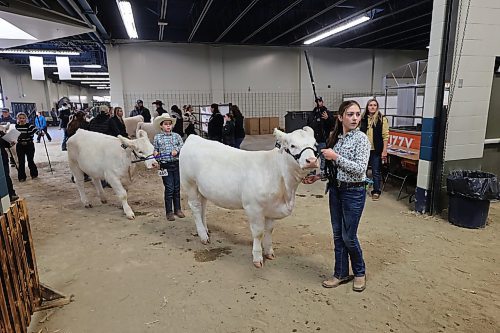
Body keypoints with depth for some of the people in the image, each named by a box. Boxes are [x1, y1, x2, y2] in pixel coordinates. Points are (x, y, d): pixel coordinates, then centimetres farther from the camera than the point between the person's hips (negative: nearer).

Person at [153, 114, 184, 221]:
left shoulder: (176, 136, 5)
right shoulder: (157, 137, 3)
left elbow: (182, 146, 2)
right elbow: (155, 149, 7)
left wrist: (177, 150, -17)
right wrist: (155, 153, -15)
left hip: (177, 164, 2)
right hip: (165, 165, -2)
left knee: (177, 188, 10)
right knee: (169, 188, -1)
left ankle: (177, 209, 25)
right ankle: (169, 212, 12)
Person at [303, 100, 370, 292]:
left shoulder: (361, 139, -13)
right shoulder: (334, 136, 4)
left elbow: (360, 169, -22)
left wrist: (336, 156, -23)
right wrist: (317, 176, 5)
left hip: (354, 192, -6)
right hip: (335, 190, 6)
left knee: (349, 237, 4)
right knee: (337, 234, 13)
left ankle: (359, 273, 30)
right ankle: (341, 273, 29)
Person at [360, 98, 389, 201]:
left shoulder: (382, 119, -5)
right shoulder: (363, 119, 5)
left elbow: (385, 136, -7)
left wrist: (384, 151, -11)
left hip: (376, 150, -3)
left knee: (376, 172, 4)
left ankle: (376, 191, 18)